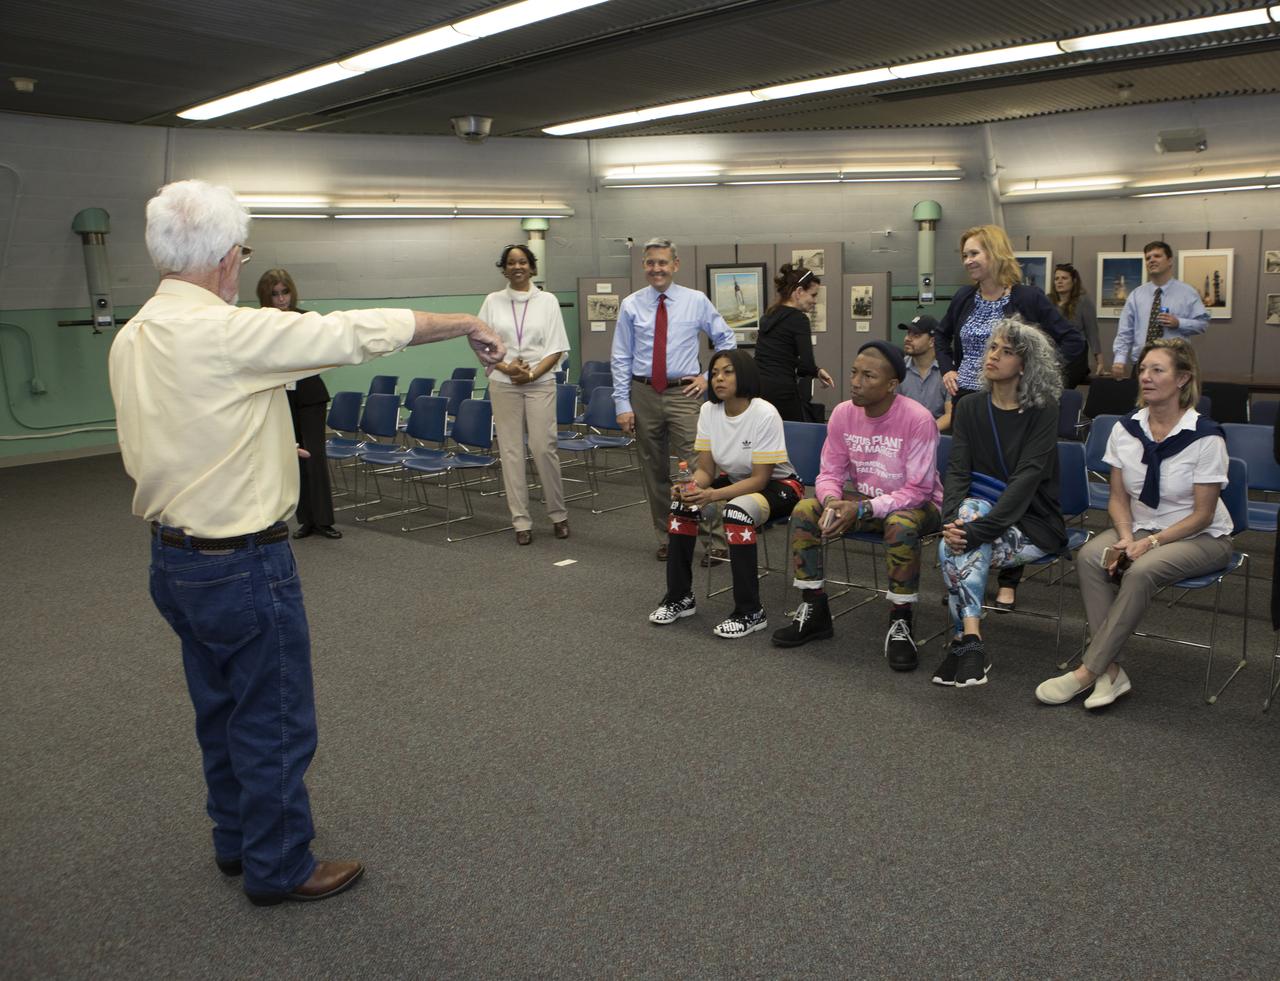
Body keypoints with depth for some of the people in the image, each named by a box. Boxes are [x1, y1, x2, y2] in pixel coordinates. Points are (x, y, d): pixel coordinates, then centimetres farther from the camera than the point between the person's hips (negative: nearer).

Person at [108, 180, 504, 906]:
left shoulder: (130, 340, 3)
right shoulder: (228, 332, -23)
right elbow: (362, 331, -19)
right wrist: (467, 326, -8)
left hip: (173, 556, 9)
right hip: (243, 565, -9)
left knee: (222, 710, 23)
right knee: (275, 722, 8)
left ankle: (237, 839, 41)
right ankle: (279, 867, 24)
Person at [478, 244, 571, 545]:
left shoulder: (547, 300, 4)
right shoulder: (492, 301, 7)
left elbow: (557, 348, 0)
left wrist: (532, 373, -12)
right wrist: (506, 367, -11)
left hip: (540, 382, -1)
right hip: (504, 384, 2)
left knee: (543, 447, -5)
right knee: (511, 450, 1)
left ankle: (558, 514, 13)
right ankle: (521, 521, 8)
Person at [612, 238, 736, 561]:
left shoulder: (696, 301, 2)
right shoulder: (631, 305, 3)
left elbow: (726, 340, 12)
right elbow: (621, 359, 4)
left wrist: (710, 376, 2)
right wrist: (622, 404, -3)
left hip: (684, 393, -2)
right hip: (643, 393, 2)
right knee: (654, 471, 9)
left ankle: (715, 540, -3)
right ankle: (665, 539, 22)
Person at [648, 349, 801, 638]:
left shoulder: (765, 414, -24)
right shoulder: (708, 411, -7)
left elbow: (760, 478, -25)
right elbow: (706, 469, -5)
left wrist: (713, 495, -37)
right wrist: (691, 488, -28)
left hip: (777, 485, -6)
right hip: (734, 480, 6)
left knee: (736, 512, -36)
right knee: (680, 504, -18)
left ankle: (750, 612, -24)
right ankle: (679, 597, -4)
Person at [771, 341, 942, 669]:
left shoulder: (917, 419, -22)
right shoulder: (843, 414, -6)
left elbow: (918, 489, -23)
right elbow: (830, 472, -1)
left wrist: (863, 509, -31)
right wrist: (832, 502, -25)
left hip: (915, 504, -5)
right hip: (862, 501, 5)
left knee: (901, 524, -39)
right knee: (804, 512, -15)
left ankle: (899, 625, -21)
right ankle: (814, 611, -3)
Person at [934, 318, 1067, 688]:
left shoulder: (1042, 411, -8)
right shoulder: (969, 408, 5)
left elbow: (1026, 478, -20)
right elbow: (957, 470, -5)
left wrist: (977, 530, -32)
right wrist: (951, 519, -26)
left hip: (1033, 522, -4)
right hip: (983, 506, 4)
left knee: (955, 550, -30)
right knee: (970, 508, -32)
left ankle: (964, 641, -19)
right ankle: (971, 642, -35)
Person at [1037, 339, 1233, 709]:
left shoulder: (1206, 437, -14)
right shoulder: (1125, 429, -1)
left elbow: (1202, 515, -12)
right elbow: (1118, 498, 5)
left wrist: (1149, 542, -23)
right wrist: (1126, 537, -14)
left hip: (1201, 537, -4)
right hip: (1140, 527, 4)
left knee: (1141, 570, -34)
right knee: (1089, 557, -27)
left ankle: (1088, 671, -26)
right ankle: (1110, 671, -27)